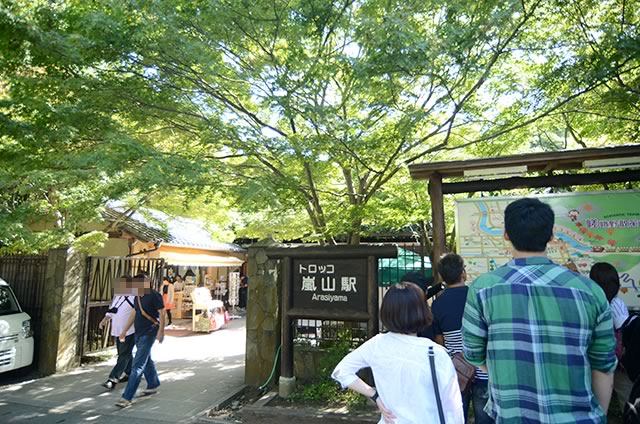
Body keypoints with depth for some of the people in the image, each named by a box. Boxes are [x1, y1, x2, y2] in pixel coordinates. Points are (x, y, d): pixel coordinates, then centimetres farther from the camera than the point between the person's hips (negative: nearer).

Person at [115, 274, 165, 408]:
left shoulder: (154, 296, -15)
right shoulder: (137, 297, 9)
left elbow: (161, 313, -15)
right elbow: (135, 314, 18)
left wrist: (161, 331, -21)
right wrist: (125, 330, 19)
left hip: (149, 334, -8)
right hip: (138, 333, 8)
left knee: (137, 365, -8)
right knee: (146, 361, 21)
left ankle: (127, 398, -5)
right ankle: (153, 385, 38)